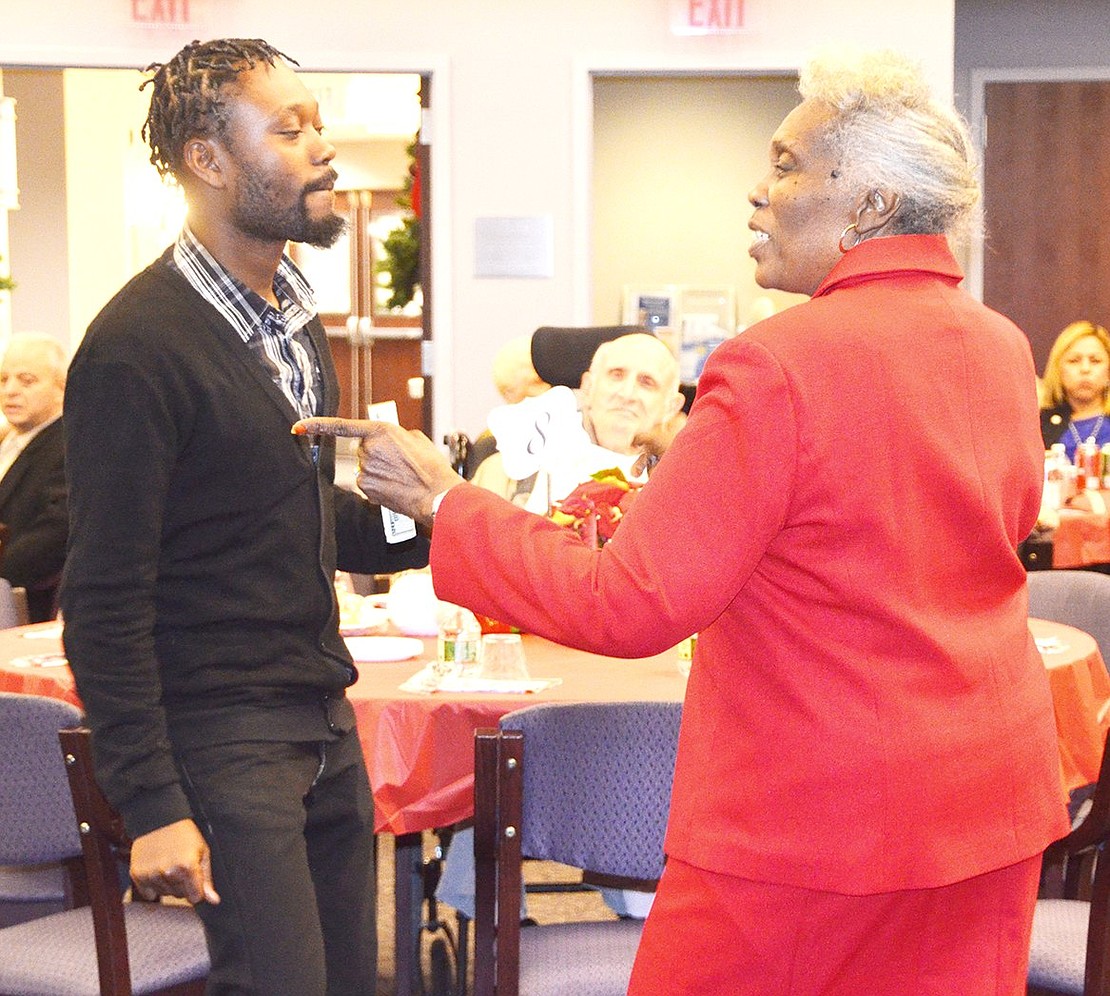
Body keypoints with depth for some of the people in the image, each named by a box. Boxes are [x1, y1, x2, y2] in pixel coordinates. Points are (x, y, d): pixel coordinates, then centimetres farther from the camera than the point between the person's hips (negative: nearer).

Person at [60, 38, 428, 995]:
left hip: (325, 720, 8)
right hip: (222, 736, -8)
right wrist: (152, 806, -17)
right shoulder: (136, 348, -16)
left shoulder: (290, 312, 13)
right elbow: (105, 600, -16)